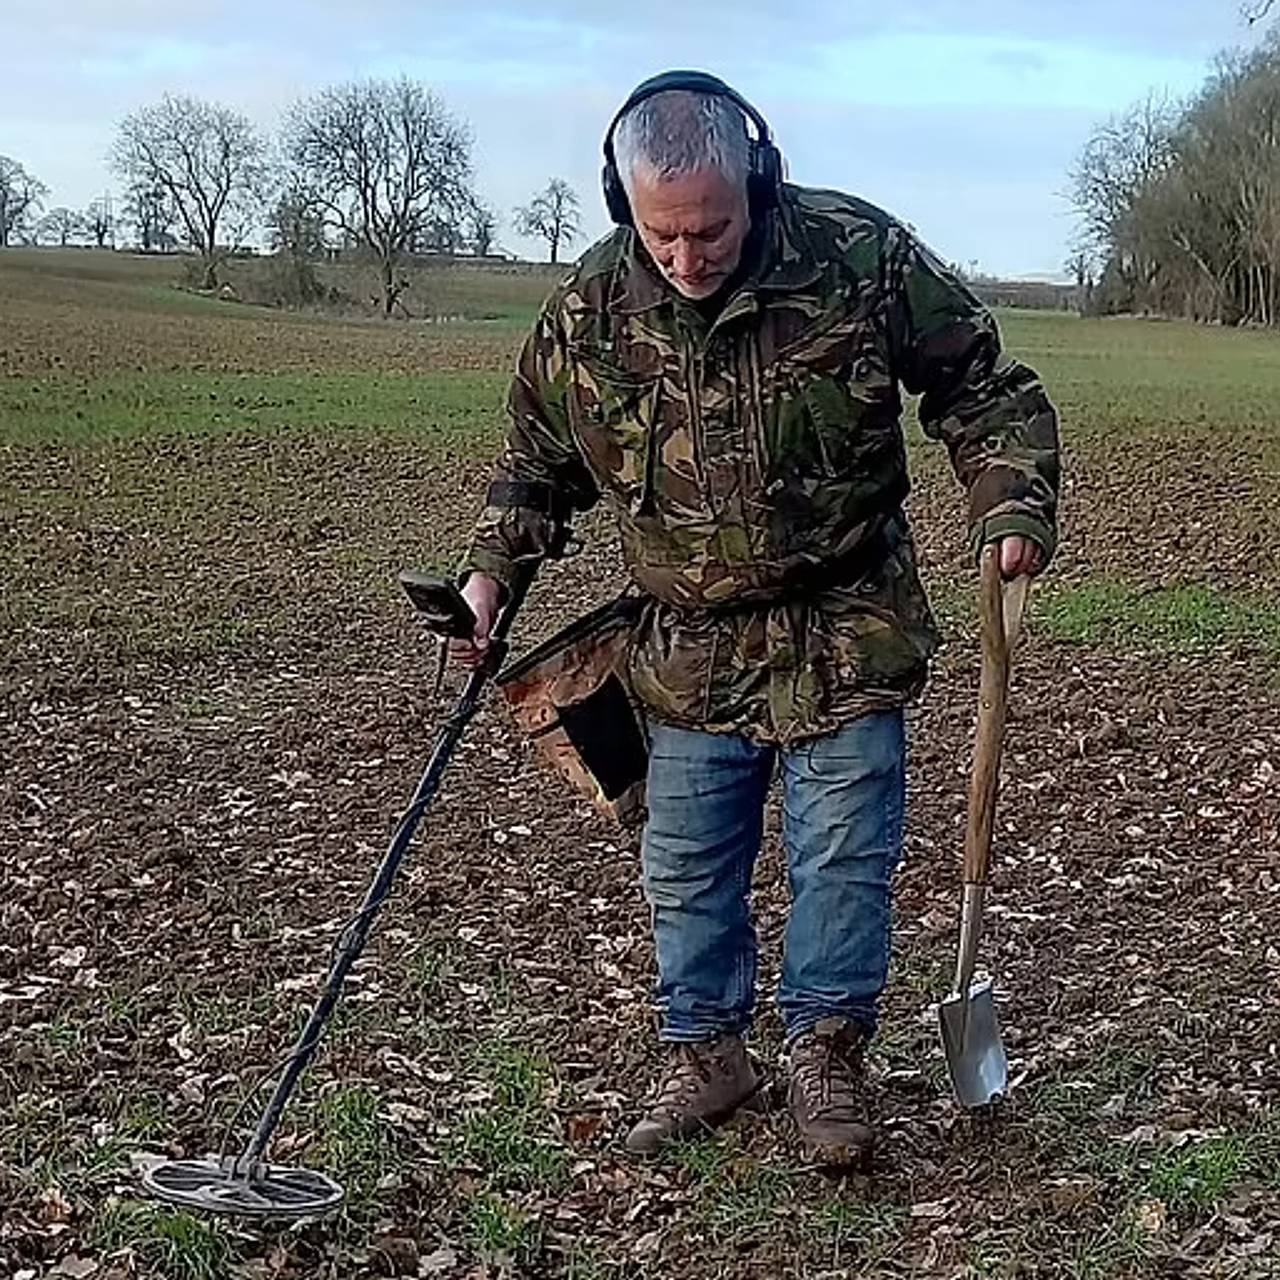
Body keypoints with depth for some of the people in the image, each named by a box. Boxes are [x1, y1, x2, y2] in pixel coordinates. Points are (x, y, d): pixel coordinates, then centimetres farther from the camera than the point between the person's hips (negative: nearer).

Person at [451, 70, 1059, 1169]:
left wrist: (1014, 505, -15)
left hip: (846, 634, -2)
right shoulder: (590, 311, -7)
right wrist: (493, 571, -2)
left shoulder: (860, 257, -14)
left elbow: (980, 386, -3)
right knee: (687, 870, 9)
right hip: (691, 647, 2)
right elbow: (539, 460, 9)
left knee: (844, 855, 2)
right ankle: (707, 1054, 28)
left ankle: (828, 1054, 21)